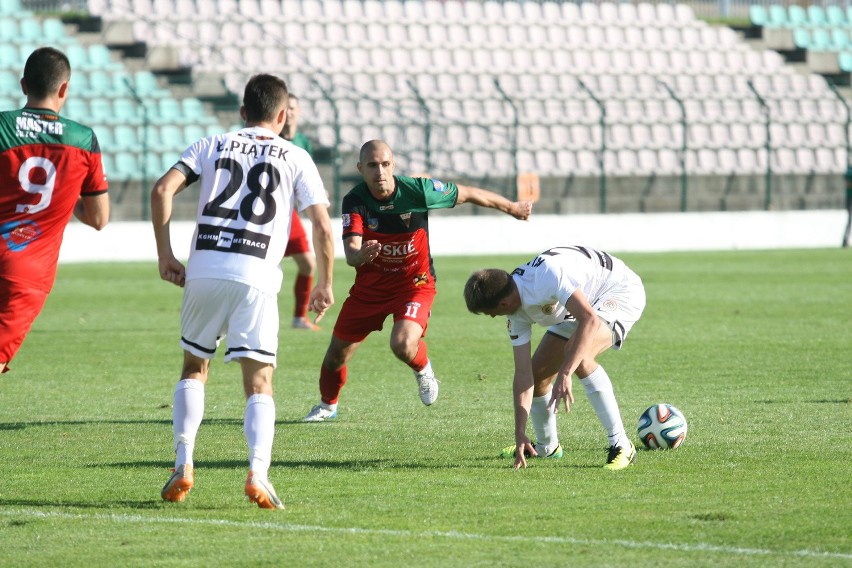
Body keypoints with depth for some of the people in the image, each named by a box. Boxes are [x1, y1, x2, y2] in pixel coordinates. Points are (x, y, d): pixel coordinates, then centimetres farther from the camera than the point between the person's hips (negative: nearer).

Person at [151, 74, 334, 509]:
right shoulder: (296, 158, 11)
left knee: (193, 369, 21)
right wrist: (325, 285, 13)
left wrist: (165, 256, 9)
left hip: (203, 271, 2)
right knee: (259, 385, 2)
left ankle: (182, 466, 9)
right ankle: (257, 472, -20)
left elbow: (162, 190, 3)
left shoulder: (213, 145, 16)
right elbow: (322, 227, 2)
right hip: (257, 278, -2)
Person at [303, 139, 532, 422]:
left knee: (403, 345, -28)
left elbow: (466, 194, -6)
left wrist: (511, 207, 7)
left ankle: (422, 369, 9)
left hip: (414, 283, -2)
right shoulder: (354, 201, -19)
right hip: (370, 284, 2)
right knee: (337, 352, 7)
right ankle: (327, 405, 38)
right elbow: (350, 254, -29)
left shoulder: (417, 190, -22)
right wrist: (360, 254, -55)